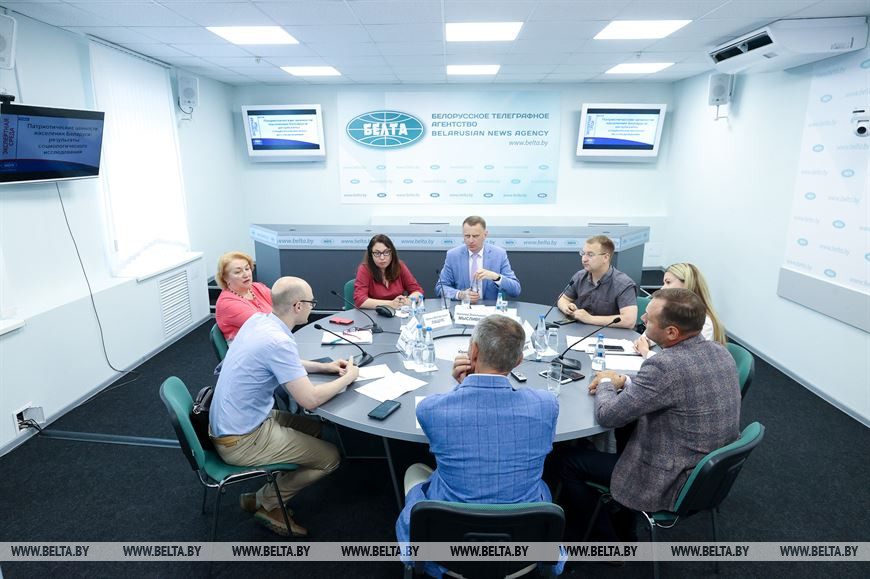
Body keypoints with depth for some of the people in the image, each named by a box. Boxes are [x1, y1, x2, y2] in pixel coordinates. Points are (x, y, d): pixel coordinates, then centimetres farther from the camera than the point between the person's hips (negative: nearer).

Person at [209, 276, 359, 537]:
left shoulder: (258, 320, -1)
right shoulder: (278, 341, -28)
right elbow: (310, 400, -27)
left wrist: (324, 366, 9)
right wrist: (347, 377, -11)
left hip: (227, 423, 9)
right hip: (241, 441, -9)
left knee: (313, 427, 20)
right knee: (330, 457, 0)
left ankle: (270, 493, 19)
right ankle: (265, 502, 13)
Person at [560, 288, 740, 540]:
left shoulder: (665, 366, -31)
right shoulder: (719, 351, -3)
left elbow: (607, 416, -21)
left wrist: (606, 383, -2)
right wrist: (625, 382, 4)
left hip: (673, 486, -8)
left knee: (570, 463, 4)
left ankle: (608, 541, 24)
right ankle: (624, 529, 40)